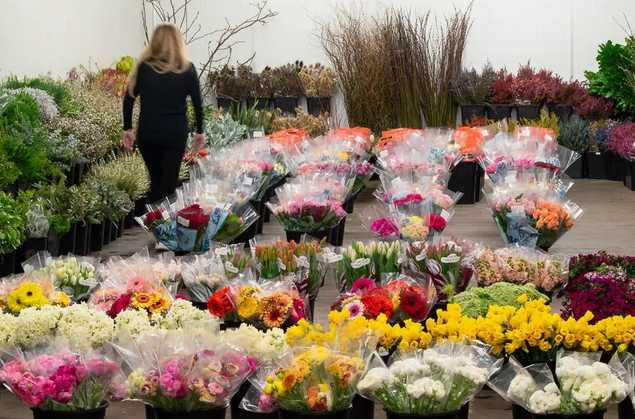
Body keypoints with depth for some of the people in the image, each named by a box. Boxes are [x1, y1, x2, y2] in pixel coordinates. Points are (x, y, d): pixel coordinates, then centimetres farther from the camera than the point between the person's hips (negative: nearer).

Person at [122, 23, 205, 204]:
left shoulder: (143, 67, 2)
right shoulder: (187, 69, 0)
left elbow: (128, 99, 2)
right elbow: (197, 103, 3)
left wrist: (127, 129, 10)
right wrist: (200, 131, 14)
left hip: (147, 133, 2)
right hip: (175, 133, -2)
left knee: (156, 180, 18)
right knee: (169, 183, 4)